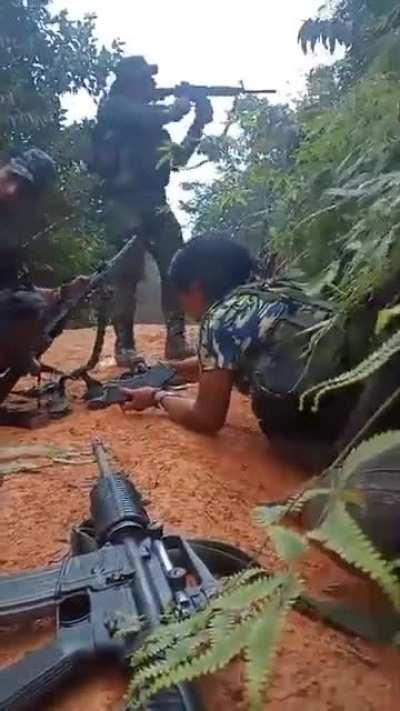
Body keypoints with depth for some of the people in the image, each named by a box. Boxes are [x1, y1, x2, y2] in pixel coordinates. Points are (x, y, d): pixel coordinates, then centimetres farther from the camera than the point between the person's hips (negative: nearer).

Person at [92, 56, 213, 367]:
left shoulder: (153, 119, 24)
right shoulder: (113, 107, 3)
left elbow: (179, 158, 22)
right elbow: (151, 117, -14)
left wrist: (199, 124, 14)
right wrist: (177, 109, 4)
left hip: (156, 202, 7)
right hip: (124, 202, -7)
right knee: (129, 273, -10)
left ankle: (176, 338, 1)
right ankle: (124, 344, -3)